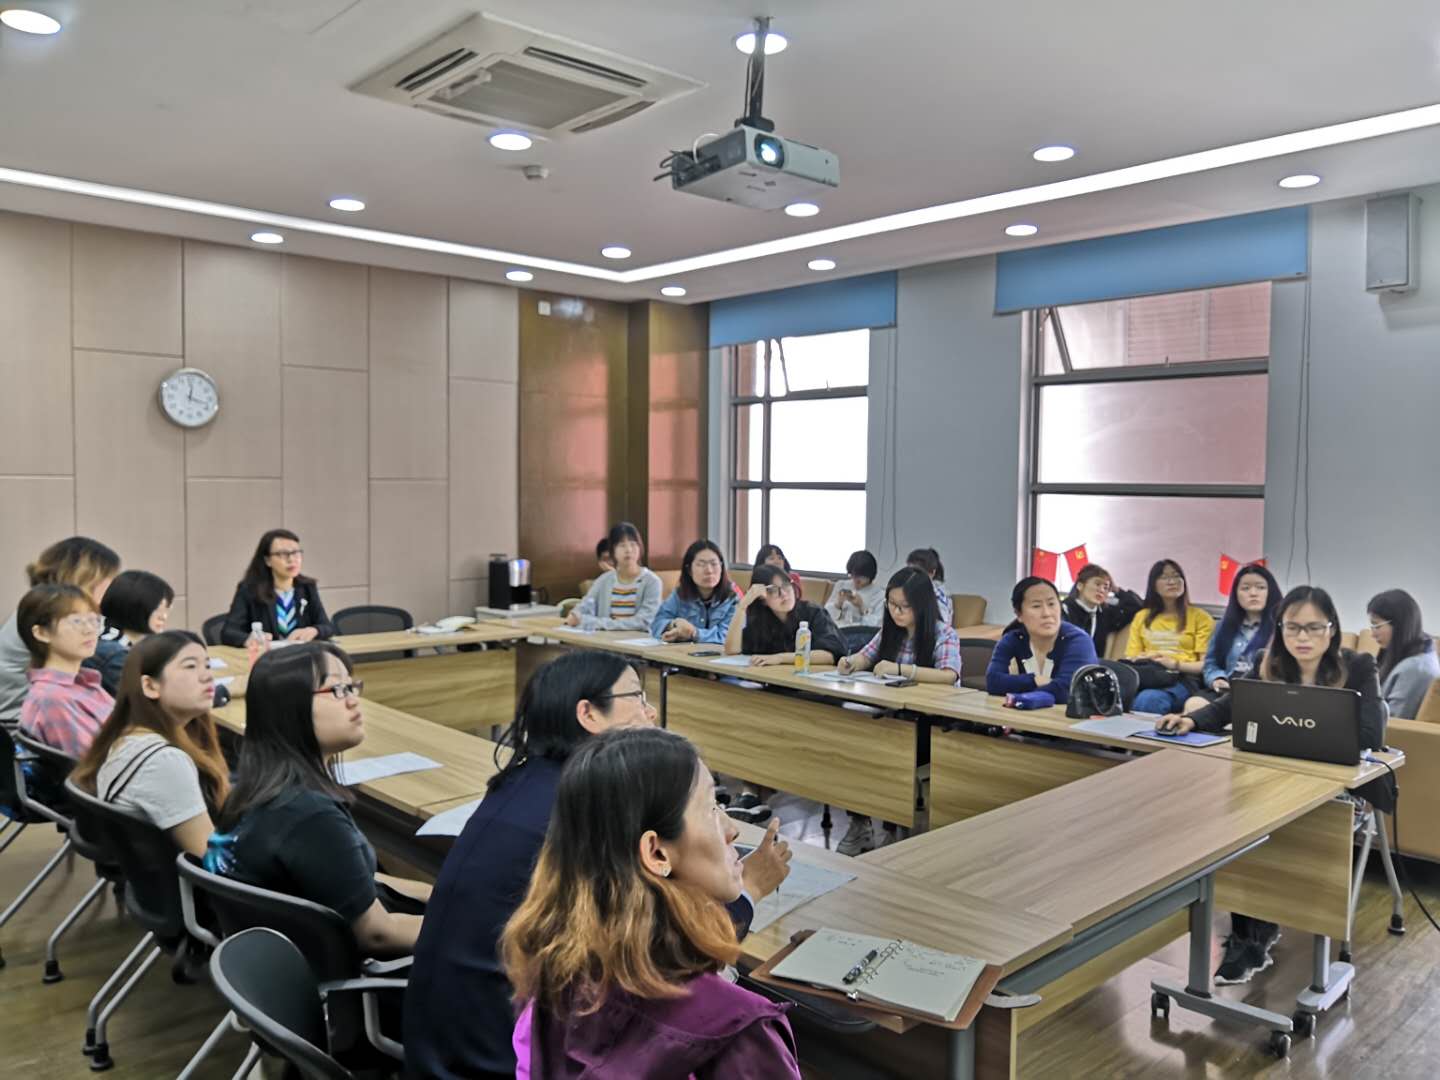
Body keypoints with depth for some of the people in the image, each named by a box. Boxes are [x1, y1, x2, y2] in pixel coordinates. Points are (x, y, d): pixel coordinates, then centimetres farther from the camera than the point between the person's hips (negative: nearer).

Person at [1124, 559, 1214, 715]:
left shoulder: (1200, 617, 16)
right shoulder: (1142, 617, 26)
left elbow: (1206, 664, 5)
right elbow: (1130, 658, 18)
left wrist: (1175, 664, -12)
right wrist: (1141, 661, -6)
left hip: (1181, 679, -3)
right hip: (1145, 675, 3)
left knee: (1148, 699, -41)